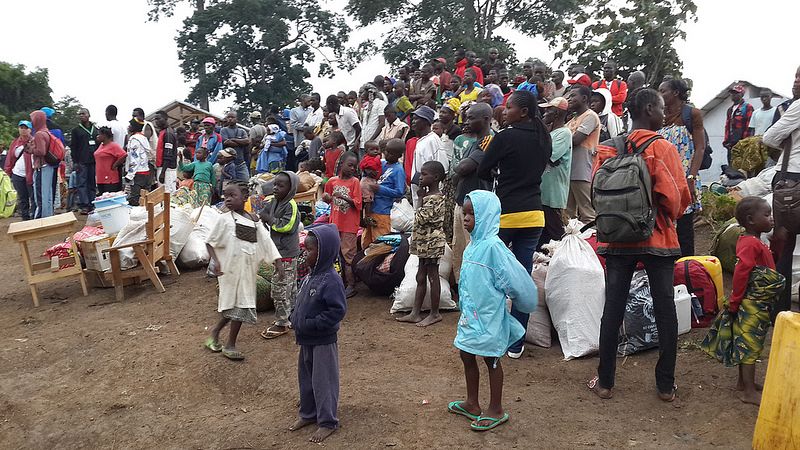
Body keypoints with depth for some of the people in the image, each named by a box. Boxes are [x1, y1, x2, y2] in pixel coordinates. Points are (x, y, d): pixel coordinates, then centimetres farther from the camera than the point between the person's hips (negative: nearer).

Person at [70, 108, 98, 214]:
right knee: (82, 184, -5)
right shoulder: (76, 130, 6)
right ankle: (84, 205, -7)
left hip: (94, 161, 3)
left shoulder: (95, 129, 15)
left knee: (93, 184, 5)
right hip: (82, 162, -3)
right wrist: (75, 162, -7)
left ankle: (92, 205, 9)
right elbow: (73, 147, 1)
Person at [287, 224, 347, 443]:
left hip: (323, 342, -9)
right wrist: (295, 319, 4)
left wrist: (310, 325, -24)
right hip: (306, 340, 9)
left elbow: (337, 310, -26)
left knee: (323, 381, 4)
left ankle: (327, 422, 18)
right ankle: (308, 413, 38)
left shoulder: (331, 280, -23)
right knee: (306, 378, 20)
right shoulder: (310, 277, 4)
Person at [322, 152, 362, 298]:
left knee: (348, 254, -1)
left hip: (349, 225, -5)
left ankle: (351, 285, 7)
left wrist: (344, 198, -25)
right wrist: (326, 198, -3)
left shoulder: (355, 182, -7)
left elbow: (358, 204, -13)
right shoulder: (332, 181, 4)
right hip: (335, 224, 5)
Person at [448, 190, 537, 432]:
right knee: (466, 355, 17)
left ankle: (496, 411, 22)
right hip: (471, 314, 8)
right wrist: (464, 303, 17)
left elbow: (515, 278, -19)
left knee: (491, 359, 6)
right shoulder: (473, 244, 5)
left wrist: (511, 300, -4)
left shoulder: (493, 246, -21)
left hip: (488, 316, -8)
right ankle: (472, 404, 34)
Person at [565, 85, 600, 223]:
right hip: (569, 171, 9)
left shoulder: (590, 116, -6)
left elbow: (575, 140, -16)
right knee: (569, 214, 13)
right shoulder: (573, 119, 22)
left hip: (582, 173, -9)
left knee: (587, 214, -7)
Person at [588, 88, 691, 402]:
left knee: (613, 310, 8)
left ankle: (605, 382, 15)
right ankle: (666, 385, 17)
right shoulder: (663, 148, -10)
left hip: (618, 239, 3)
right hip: (658, 239, -3)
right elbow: (679, 197, -10)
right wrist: (669, 217, 10)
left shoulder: (608, 150, 0)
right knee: (665, 311, 9)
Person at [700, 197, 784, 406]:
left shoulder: (754, 242, 11)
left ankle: (743, 381, 29)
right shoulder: (751, 244, -21)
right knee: (750, 345, -3)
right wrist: (734, 302, -18)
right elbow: (741, 273, -23)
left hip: (759, 305, 10)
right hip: (752, 305, -10)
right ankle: (749, 392, 4)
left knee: (746, 344, 18)